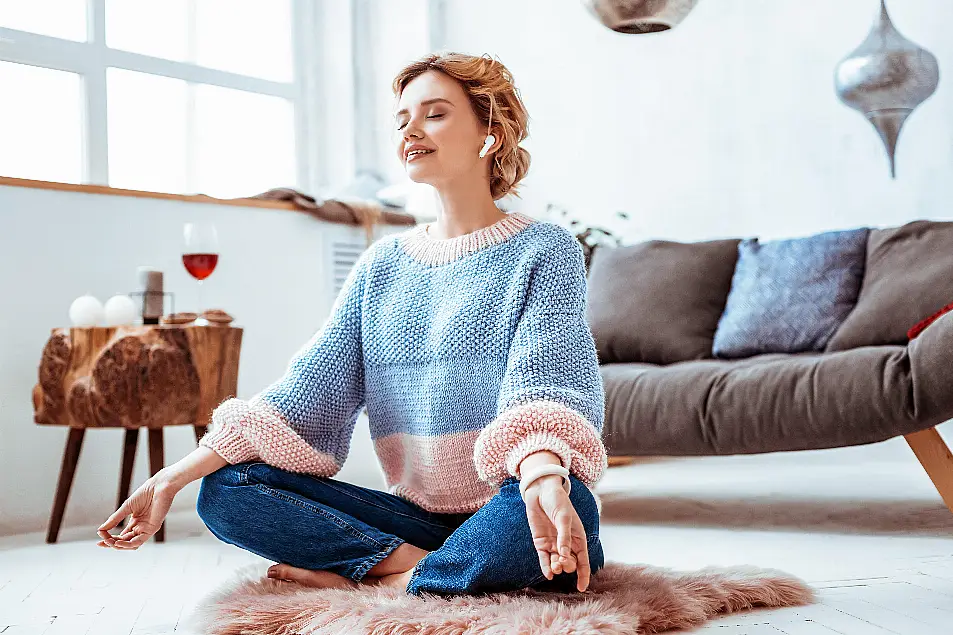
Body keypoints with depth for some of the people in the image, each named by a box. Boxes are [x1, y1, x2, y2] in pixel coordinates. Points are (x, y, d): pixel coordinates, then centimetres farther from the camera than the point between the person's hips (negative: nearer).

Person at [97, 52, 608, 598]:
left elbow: (543, 380, -18)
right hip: (415, 513, 4)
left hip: (508, 511, -4)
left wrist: (543, 480, -41)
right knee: (224, 490, -12)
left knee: (570, 504, -39)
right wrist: (174, 479, -7)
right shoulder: (382, 265, 13)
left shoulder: (545, 250, 0)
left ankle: (394, 583, -20)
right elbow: (307, 388, 4)